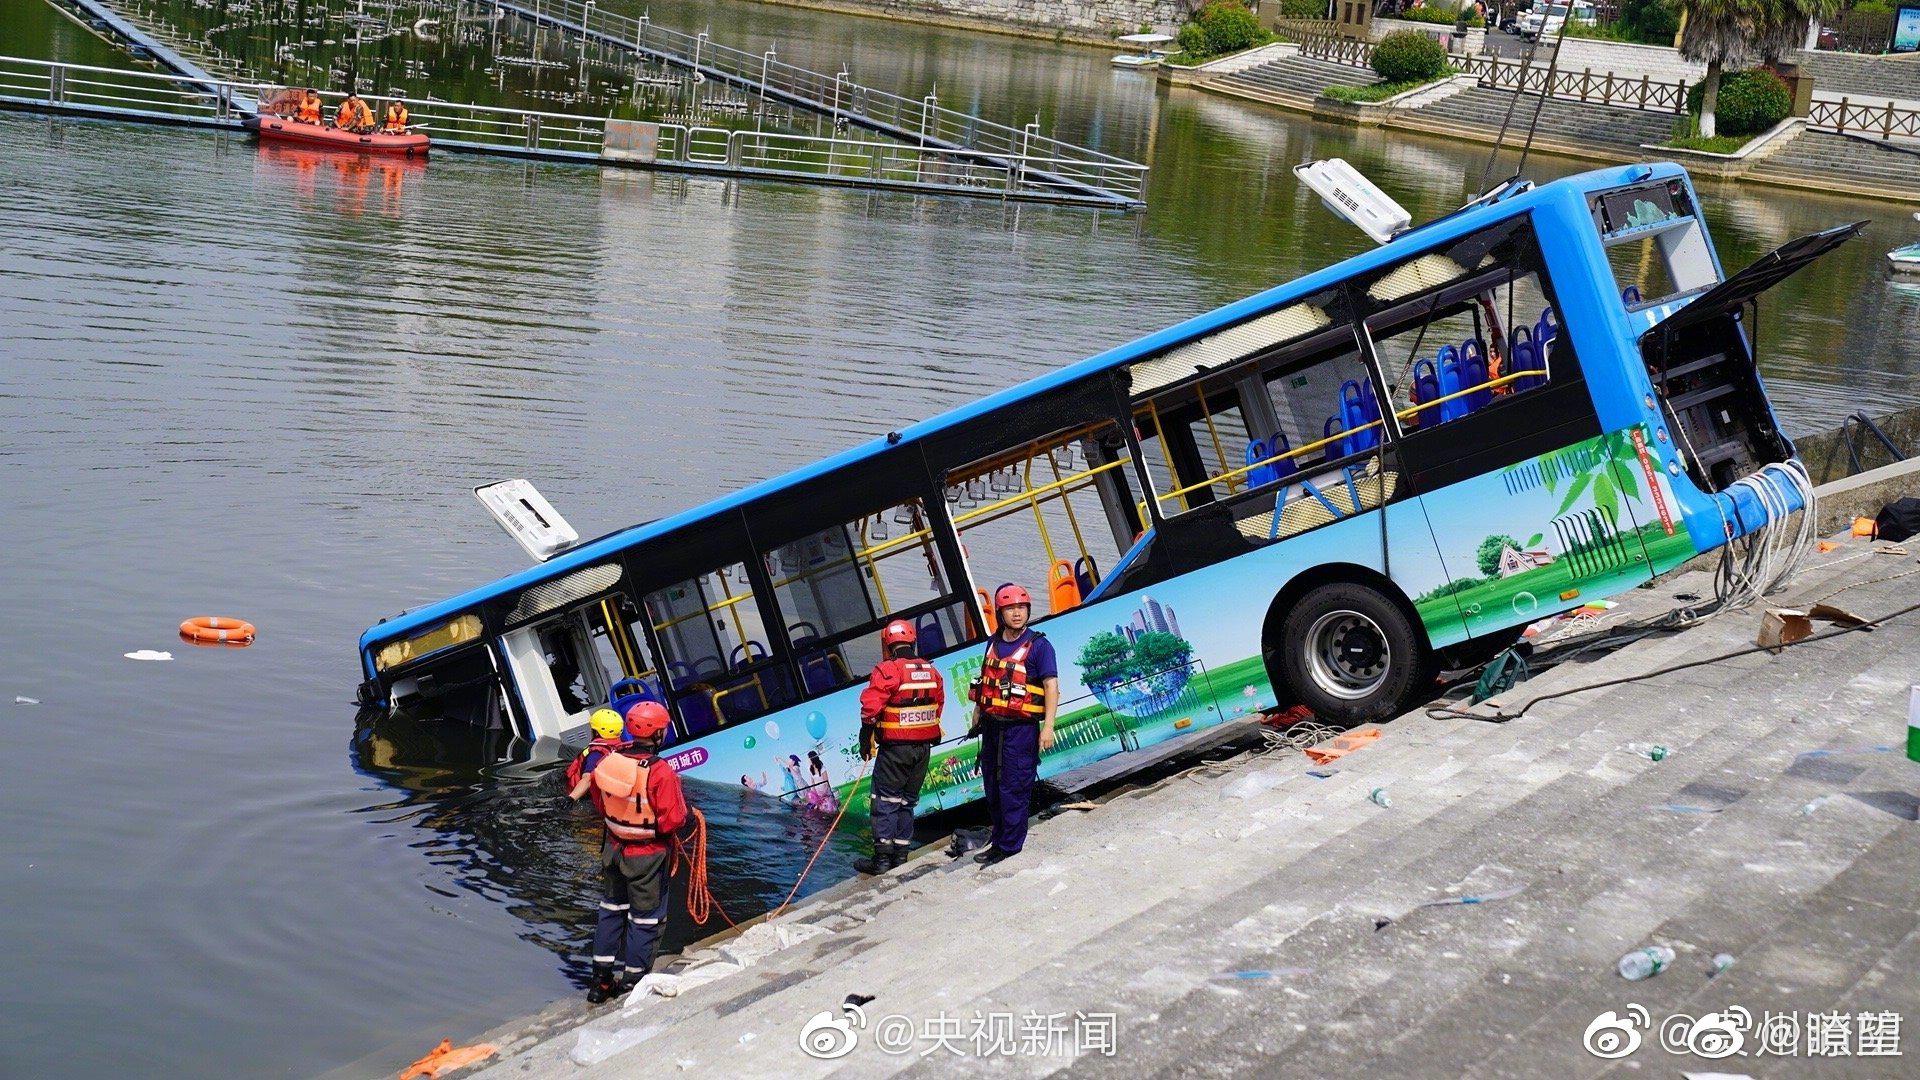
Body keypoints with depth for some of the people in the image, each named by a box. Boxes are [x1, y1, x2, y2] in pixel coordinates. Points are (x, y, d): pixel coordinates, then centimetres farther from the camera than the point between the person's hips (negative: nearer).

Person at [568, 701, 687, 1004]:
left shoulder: (609, 761, -9)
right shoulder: (660, 772, -26)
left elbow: (599, 801, 5)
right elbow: (674, 819, -23)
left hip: (614, 849, 5)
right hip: (647, 855, -5)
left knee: (611, 909, 21)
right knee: (645, 916, 10)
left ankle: (601, 978, 26)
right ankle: (632, 981, 17)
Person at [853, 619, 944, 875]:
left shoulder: (887, 671, -15)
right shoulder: (932, 672, 6)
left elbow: (870, 708, -20)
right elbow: (939, 705, 13)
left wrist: (866, 740, -10)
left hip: (895, 748, -6)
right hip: (924, 747, 6)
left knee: (885, 801, 0)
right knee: (908, 800, 16)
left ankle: (882, 857, -2)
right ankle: (901, 852, 18)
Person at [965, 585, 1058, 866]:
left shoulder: (1038, 645, -9)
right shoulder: (993, 643, 10)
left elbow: (1051, 685, -13)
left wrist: (1048, 726, -20)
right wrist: (977, 714, 25)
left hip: (1020, 729, -7)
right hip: (992, 726, 7)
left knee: (1014, 790, -4)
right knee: (993, 788, 15)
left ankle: (1009, 846, 4)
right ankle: (999, 840, 27)